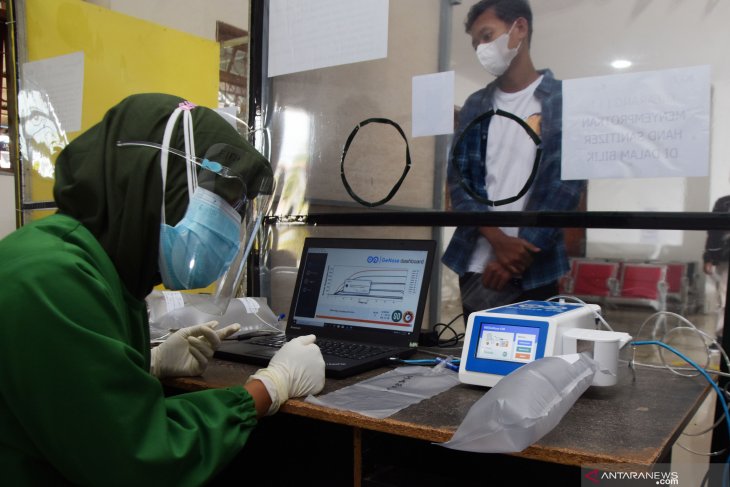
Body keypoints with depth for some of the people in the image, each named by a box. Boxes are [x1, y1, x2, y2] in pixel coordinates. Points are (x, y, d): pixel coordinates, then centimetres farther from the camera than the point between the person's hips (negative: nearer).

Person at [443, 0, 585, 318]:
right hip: (476, 266, 4)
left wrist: (520, 252, -15)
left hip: (534, 269, -3)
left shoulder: (564, 100, -1)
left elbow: (567, 183, -8)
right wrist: (498, 240, -12)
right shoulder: (475, 106, 10)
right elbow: (458, 178, 3)